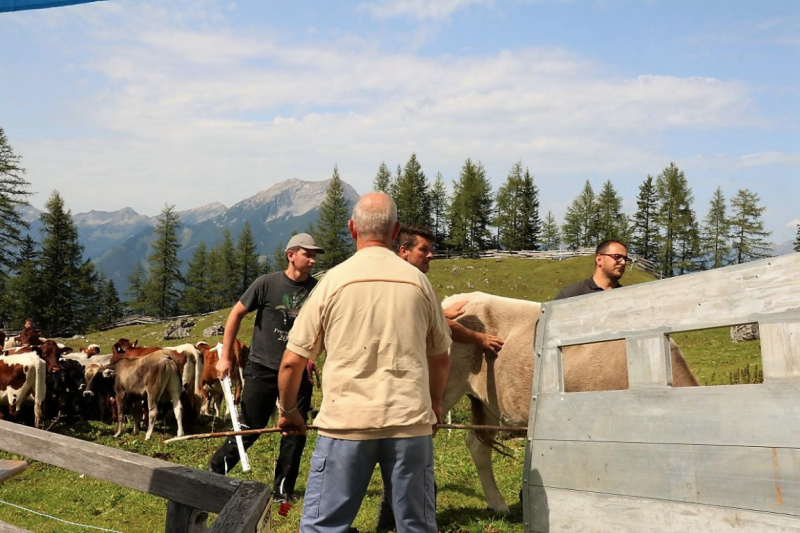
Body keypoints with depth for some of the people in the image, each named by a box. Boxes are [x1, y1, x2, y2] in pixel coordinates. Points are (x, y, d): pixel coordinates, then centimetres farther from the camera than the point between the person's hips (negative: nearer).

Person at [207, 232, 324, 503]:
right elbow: (237, 313, 0)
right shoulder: (267, 283, -9)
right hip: (262, 369, -3)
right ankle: (214, 472, 26)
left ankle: (284, 488, 21)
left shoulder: (317, 290, -1)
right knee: (249, 429, 4)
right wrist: (225, 356, 0)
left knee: (295, 433, 5)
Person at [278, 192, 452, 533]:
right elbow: (440, 357, 15)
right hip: (411, 422, 2)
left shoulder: (334, 281, -2)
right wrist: (434, 405, 32)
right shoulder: (418, 282, 4)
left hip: (346, 422, -2)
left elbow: (292, 361, -1)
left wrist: (288, 411, 17)